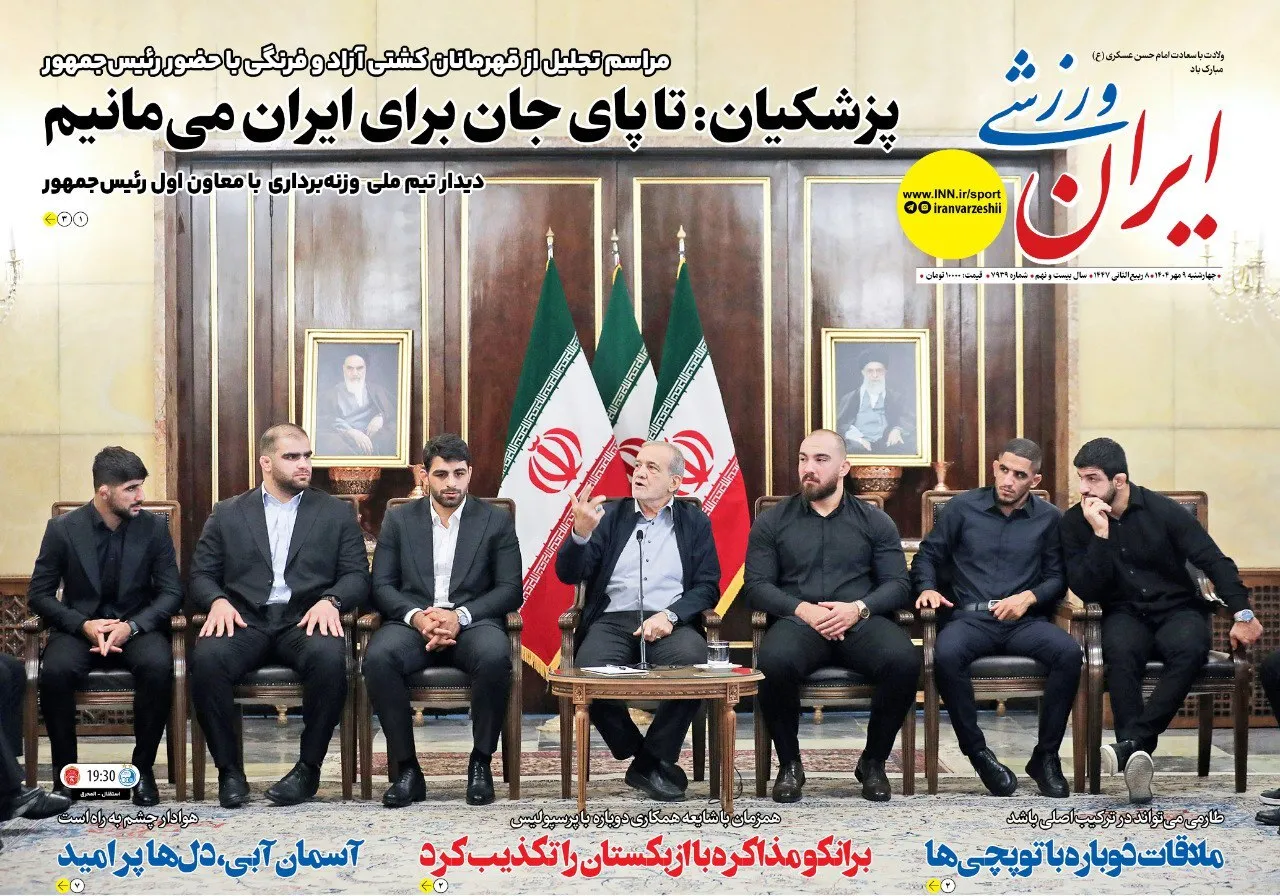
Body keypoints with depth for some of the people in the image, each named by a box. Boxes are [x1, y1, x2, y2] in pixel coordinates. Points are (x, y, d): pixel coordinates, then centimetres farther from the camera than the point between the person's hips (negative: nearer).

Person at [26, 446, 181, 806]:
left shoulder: (154, 527, -1)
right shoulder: (62, 529, -3)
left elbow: (171, 592, -1)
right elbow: (39, 594, 1)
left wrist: (131, 626, -19)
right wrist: (83, 625, -16)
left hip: (138, 627, 0)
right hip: (80, 627, 0)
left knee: (158, 667, -34)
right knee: (55, 671, -33)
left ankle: (143, 767, -15)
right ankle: (64, 770, -12)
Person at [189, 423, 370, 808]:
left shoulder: (336, 513, 15)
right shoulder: (228, 513, 16)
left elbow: (357, 576, 8)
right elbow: (201, 574, 12)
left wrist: (330, 600, -14)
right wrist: (218, 600, -11)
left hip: (305, 620, 0)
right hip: (245, 619, 1)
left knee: (330, 657, -35)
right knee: (206, 657, -32)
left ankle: (309, 768, -17)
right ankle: (229, 768, -15)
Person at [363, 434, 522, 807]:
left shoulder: (496, 520, 10)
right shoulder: (399, 519, 14)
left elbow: (510, 590, 2)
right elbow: (381, 586, 7)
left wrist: (459, 616, -14)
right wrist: (416, 616, -14)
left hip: (472, 623, -1)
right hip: (413, 621, 1)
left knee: (494, 657, -36)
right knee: (378, 657, -33)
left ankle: (481, 762, -15)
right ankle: (406, 768, -20)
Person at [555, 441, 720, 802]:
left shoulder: (695, 522, 14)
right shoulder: (609, 515, 14)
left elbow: (708, 587, 6)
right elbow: (568, 574, 5)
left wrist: (670, 615, -13)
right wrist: (581, 532, -16)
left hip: (669, 623, 0)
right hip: (612, 621, 0)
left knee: (692, 662, -34)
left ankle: (650, 763, -13)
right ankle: (650, 760, -8)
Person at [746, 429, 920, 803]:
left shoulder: (875, 521, 16)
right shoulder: (772, 521, 14)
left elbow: (898, 585, 7)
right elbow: (756, 585, 4)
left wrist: (858, 608, -13)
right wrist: (803, 610, -13)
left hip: (862, 621, 1)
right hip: (797, 620, -1)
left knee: (904, 660, -32)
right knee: (775, 662, -36)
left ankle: (874, 761, -7)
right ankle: (789, 763, -11)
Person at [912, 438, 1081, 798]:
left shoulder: (1049, 518, 12)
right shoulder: (962, 507, 10)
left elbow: (1057, 577, 10)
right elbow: (928, 555, 13)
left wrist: (1029, 597, -9)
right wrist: (928, 588, -6)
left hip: (1025, 620, 1)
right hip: (971, 617, -1)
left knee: (1069, 652, -30)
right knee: (946, 654, -36)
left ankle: (1046, 756, -14)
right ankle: (978, 752, -18)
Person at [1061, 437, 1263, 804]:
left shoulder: (1163, 510, -5)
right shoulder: (1075, 523, -2)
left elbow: (1215, 561, -4)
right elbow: (1087, 591, -9)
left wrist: (1242, 613, -16)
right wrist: (1100, 533, -19)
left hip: (1177, 610, 0)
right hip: (1125, 614, 0)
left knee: (1189, 649, -35)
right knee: (1120, 650, -36)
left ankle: (1132, 742, -39)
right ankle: (1137, 757, -42)